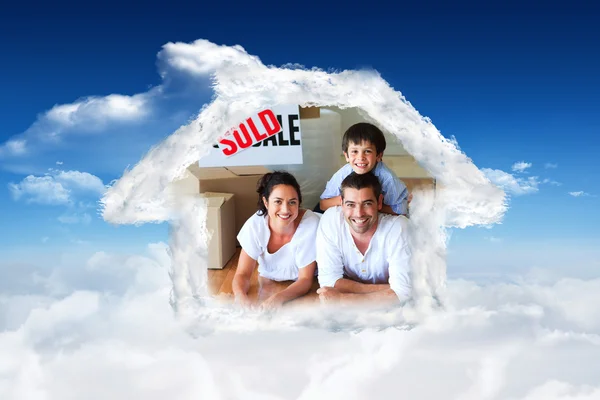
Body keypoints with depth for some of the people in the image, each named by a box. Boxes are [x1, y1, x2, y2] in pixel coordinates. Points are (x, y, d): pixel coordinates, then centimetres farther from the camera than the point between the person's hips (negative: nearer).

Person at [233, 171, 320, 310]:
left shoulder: (310, 224, -26)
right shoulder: (255, 225, -20)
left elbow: (305, 279, -22)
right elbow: (243, 274, -16)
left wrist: (279, 297, -41)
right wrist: (241, 296, -39)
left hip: (300, 289, -2)